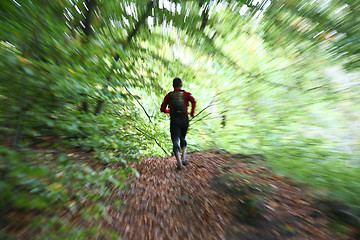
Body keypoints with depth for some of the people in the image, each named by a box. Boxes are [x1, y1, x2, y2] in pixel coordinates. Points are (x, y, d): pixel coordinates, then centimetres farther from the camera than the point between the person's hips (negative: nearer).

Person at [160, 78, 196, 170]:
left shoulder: (168, 95, 10)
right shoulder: (187, 94, 8)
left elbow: (162, 109, 7)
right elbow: (193, 101, -13)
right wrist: (192, 112, -1)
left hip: (174, 120, -1)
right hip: (184, 120, 1)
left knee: (175, 141, 3)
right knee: (183, 138, 21)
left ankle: (179, 162, -7)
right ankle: (183, 158, 13)